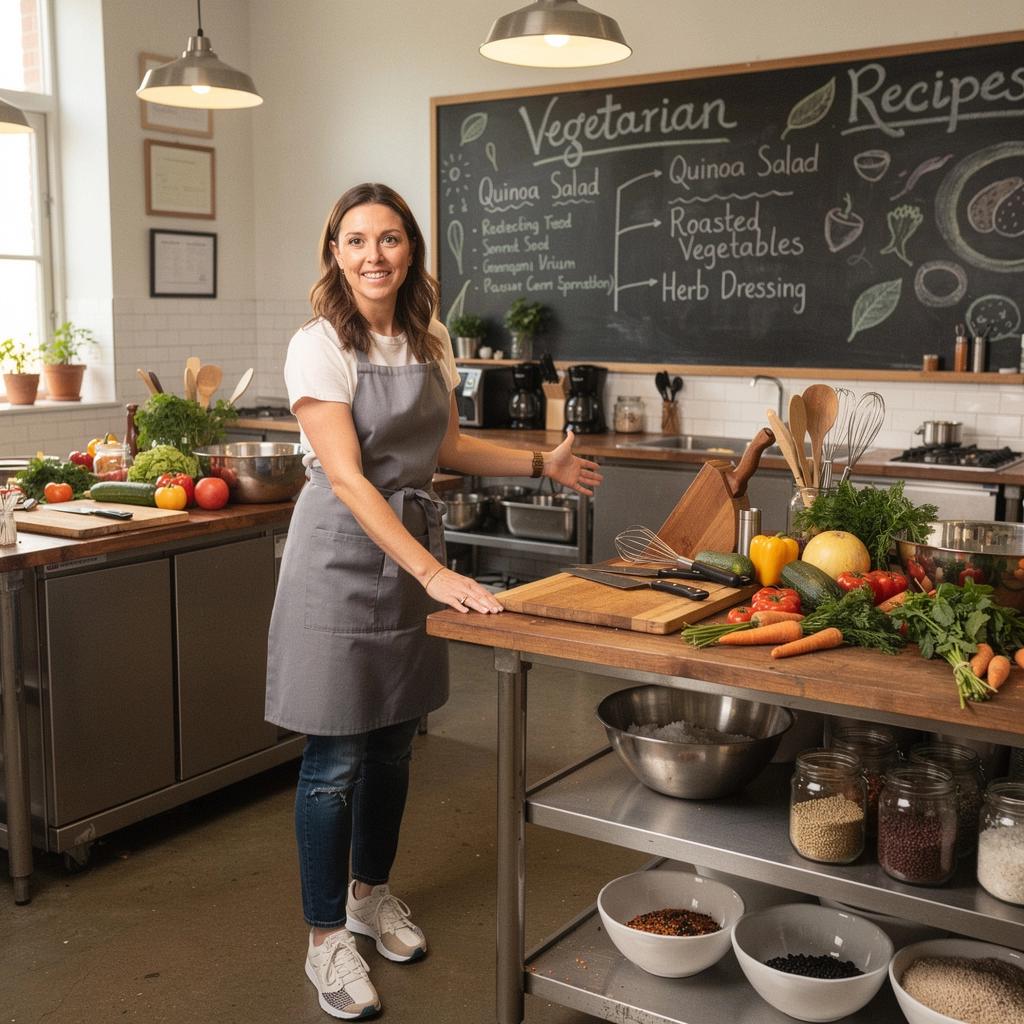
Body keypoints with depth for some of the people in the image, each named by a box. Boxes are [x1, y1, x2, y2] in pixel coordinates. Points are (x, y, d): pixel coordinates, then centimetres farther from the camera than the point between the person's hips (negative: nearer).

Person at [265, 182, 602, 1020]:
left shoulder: (431, 342, 5)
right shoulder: (320, 346, -15)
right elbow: (347, 478, -23)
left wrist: (542, 465, 15)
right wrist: (435, 574, -30)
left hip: (415, 546, 6)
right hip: (343, 553, -6)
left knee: (394, 740, 16)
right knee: (337, 754, 2)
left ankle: (371, 892, 38)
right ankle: (327, 938, 19)